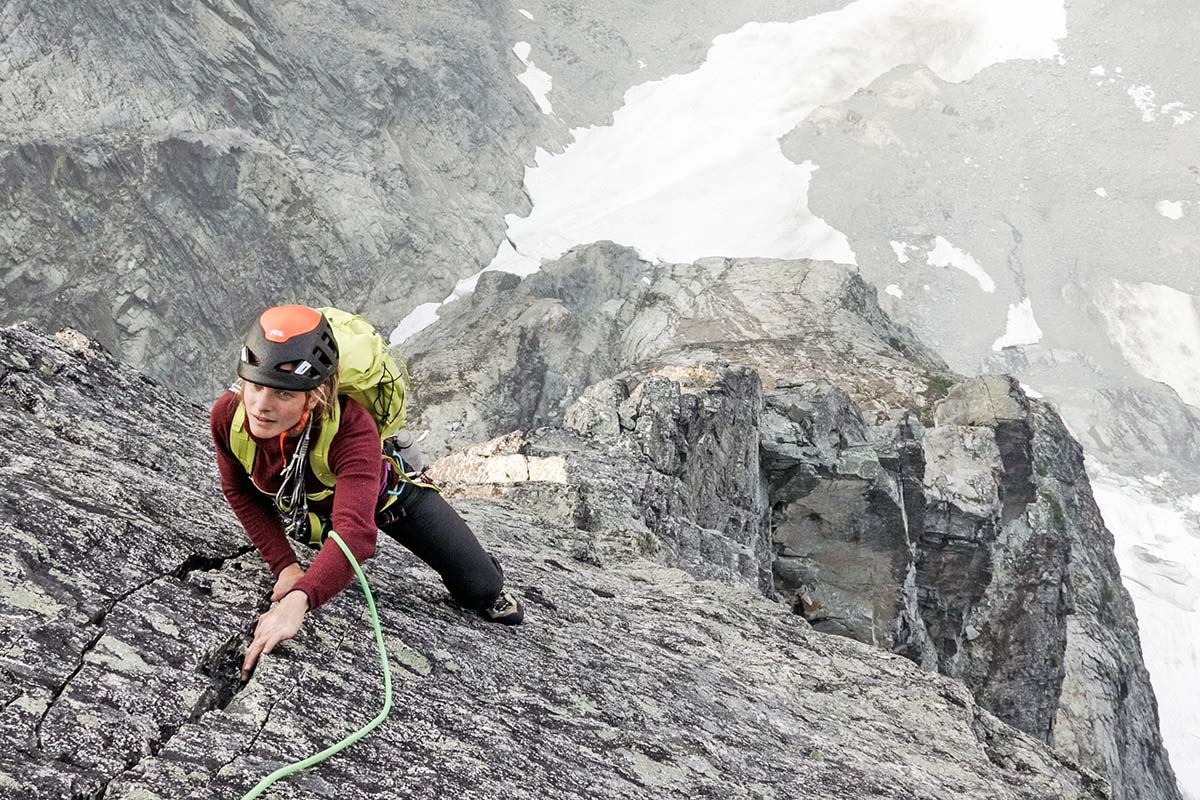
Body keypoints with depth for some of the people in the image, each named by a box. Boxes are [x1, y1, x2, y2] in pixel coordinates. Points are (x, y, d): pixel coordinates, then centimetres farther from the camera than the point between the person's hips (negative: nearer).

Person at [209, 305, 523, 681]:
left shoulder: (352, 427, -49)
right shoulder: (227, 416, -36)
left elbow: (355, 530, -63)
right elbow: (240, 492, -16)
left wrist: (298, 600, -80)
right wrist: (284, 566, -26)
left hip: (381, 491, -3)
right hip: (301, 502, 3)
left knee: (479, 586, 5)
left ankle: (489, 593, 42)